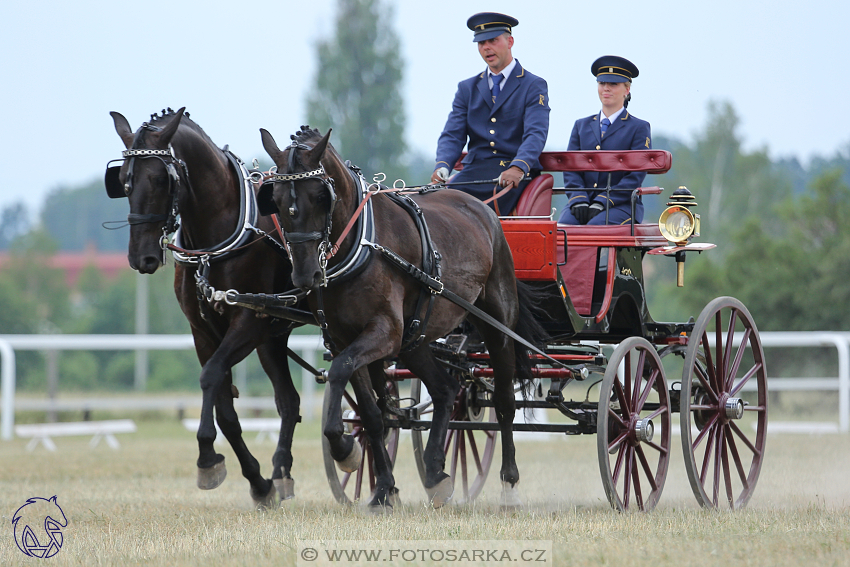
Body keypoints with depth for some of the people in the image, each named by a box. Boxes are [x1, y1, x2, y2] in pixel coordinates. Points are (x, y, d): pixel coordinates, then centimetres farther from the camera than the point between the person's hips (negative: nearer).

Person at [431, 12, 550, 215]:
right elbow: (453, 135, 10)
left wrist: (518, 168, -29)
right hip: (474, 172, 4)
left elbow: (535, 134, -9)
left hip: (514, 176, -4)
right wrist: (442, 166, -14)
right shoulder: (467, 89, 20)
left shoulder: (534, 86, 6)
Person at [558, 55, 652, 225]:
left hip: (622, 206, -3)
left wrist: (602, 203, -15)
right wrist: (578, 201, -9)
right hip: (583, 205, 4)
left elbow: (636, 175, -3)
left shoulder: (639, 128, 7)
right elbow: (570, 168, 12)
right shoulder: (581, 126, 20)